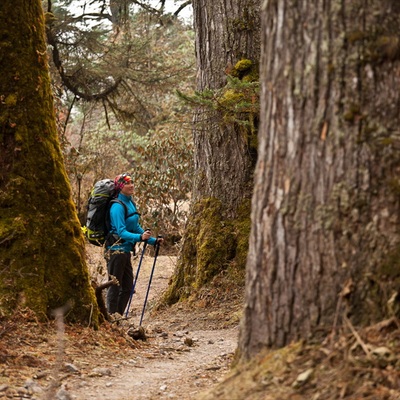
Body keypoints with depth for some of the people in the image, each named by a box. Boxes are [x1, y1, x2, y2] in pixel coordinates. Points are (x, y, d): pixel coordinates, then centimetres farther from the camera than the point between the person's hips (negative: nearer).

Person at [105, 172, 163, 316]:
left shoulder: (131, 203, 11)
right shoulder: (117, 207, -18)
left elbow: (136, 227, 18)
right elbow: (121, 232, -25)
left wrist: (153, 240, 15)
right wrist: (140, 237, -38)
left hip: (125, 250, 9)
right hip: (116, 249, -9)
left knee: (128, 287, 12)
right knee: (115, 287, -4)